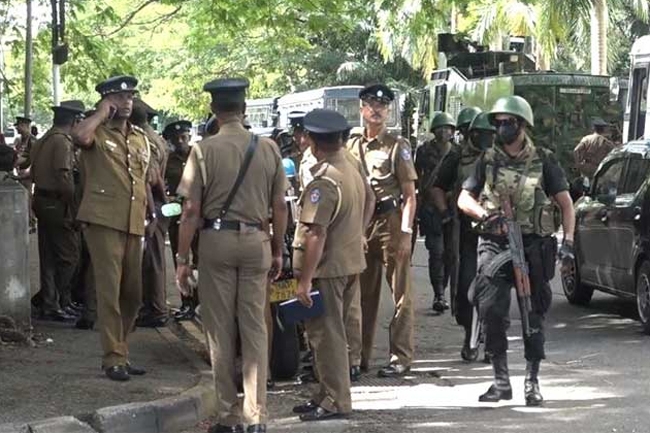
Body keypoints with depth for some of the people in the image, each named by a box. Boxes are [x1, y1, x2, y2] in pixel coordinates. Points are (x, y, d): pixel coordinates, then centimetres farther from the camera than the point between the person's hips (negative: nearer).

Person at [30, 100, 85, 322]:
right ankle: (59, 302, -3)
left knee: (48, 255, 14)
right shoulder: (63, 141, -15)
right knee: (68, 255, -3)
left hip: (42, 201, 10)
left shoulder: (43, 140, 15)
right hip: (58, 204, -10)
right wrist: (73, 204, -14)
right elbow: (63, 177, -21)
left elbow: (34, 173, 16)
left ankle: (49, 302, 19)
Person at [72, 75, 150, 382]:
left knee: (133, 293, 10)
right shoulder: (98, 133, -2)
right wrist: (102, 114, -12)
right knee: (109, 291, -8)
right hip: (103, 221, -7)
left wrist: (144, 215, 20)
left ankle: (119, 350, 23)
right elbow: (79, 136, -28)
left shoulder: (140, 137, 18)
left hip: (133, 224, 7)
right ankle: (113, 358, -5)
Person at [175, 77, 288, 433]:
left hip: (216, 240, -2)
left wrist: (182, 259, -1)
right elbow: (279, 206, 4)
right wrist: (278, 251, 15)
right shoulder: (268, 149, 1)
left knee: (221, 331, 6)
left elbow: (192, 210, -7)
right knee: (254, 328, 7)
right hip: (256, 242, 2)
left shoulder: (204, 150, -6)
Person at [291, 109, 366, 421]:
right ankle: (327, 394, 25)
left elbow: (316, 234, -23)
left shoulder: (324, 182, -20)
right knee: (334, 331, 17)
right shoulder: (353, 171, 9)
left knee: (326, 334, -1)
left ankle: (336, 401, 3)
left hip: (327, 268, -9)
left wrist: (305, 279, -21)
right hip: (352, 262, 9)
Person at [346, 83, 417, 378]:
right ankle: (361, 356, 18)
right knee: (364, 293, 10)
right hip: (361, 224, 5)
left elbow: (410, 195, -5)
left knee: (401, 293, -4)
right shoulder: (352, 145, 13)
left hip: (391, 223, -5)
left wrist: (405, 232, -14)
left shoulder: (397, 146, -1)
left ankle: (401, 357, 0)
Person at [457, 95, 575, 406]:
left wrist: (568, 241, -8)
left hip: (533, 248, -1)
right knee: (491, 310, -7)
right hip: (495, 246, 1)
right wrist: (484, 214, -10)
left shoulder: (543, 161, 2)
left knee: (533, 316, 3)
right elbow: (464, 198, 10)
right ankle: (501, 381, 4)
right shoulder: (488, 161, 7)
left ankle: (532, 383, 12)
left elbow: (565, 203, 4)